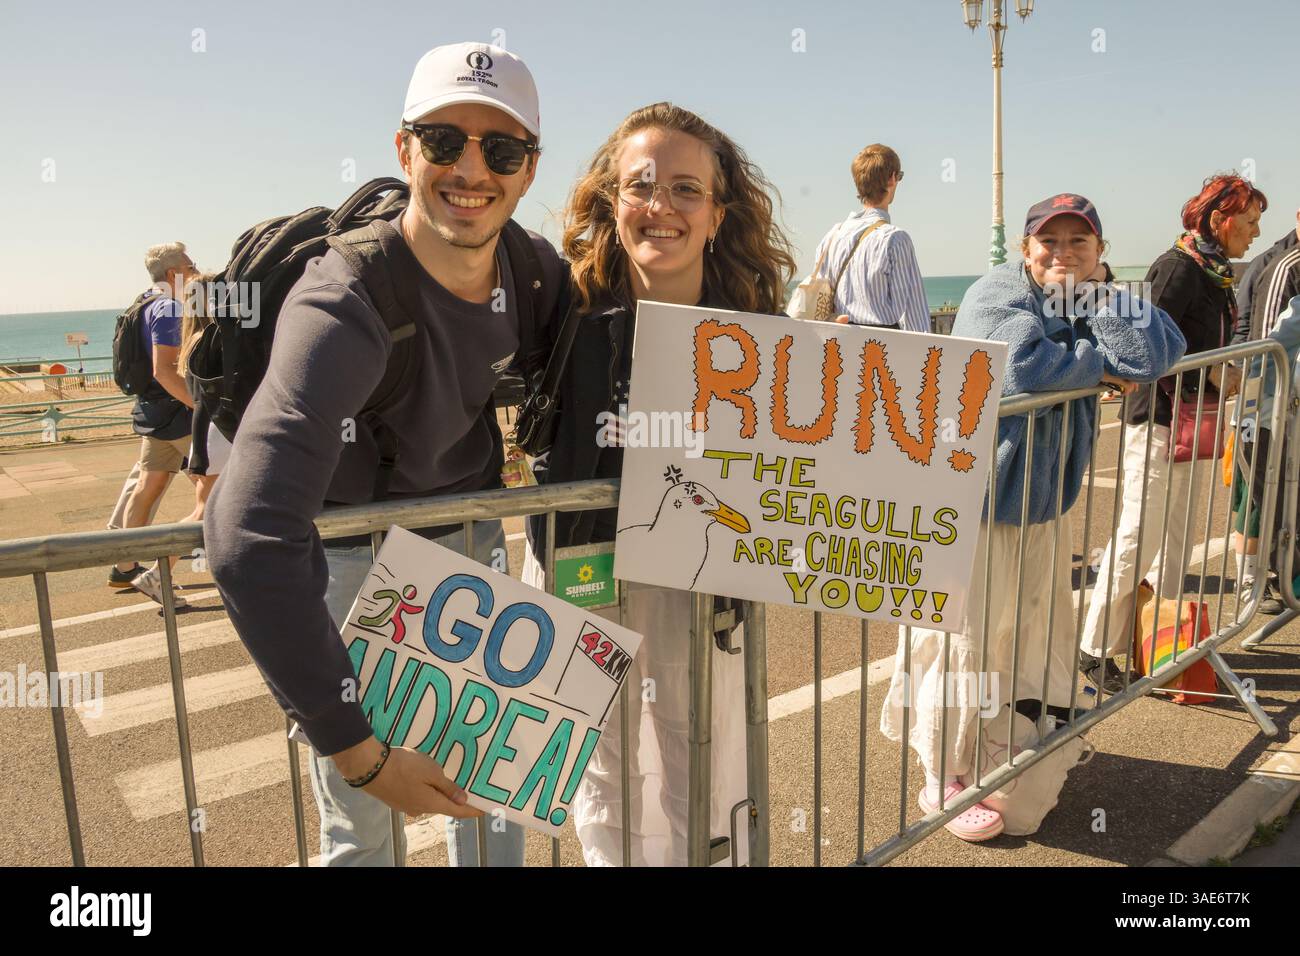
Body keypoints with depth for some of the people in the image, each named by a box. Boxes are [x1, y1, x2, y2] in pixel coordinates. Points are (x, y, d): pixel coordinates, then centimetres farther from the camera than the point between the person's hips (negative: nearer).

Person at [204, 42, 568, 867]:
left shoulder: (537, 270, -12)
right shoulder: (347, 306, -33)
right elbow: (251, 544, -42)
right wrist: (358, 751, -38)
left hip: (471, 533, 6)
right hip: (352, 548, -5)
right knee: (364, 828, 4)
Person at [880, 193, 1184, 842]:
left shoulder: (1092, 302, 7)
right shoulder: (998, 294, -14)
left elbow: (1160, 353, -9)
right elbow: (1022, 364, -34)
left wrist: (1093, 292, -16)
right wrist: (1099, 367, -18)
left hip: (1042, 495, 8)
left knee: (1038, 619, 21)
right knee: (966, 633, -1)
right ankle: (944, 778, 14)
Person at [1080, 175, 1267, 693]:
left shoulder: (1213, 271, 13)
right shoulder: (1179, 266, -15)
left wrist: (1227, 376, 1)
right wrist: (1212, 373, -16)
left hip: (1193, 422, 10)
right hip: (1160, 422, -10)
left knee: (1176, 535, 16)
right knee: (1138, 538, -5)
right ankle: (1097, 649, 5)